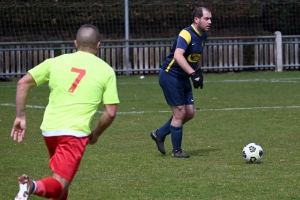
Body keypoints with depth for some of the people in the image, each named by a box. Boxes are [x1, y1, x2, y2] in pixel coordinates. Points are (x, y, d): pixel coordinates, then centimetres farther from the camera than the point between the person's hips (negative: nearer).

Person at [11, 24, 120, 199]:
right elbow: (111, 112, 1)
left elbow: (23, 83, 5)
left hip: (49, 129, 4)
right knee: (59, 185, -8)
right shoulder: (106, 71, 4)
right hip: (76, 132, -4)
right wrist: (96, 134, 17)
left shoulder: (57, 62, 10)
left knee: (60, 176, 27)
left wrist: (20, 116, 11)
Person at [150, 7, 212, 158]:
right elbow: (178, 55, -39)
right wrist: (193, 73, -45)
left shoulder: (203, 36, 5)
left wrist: (199, 71, 12)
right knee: (180, 113, -7)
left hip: (183, 78, 9)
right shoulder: (186, 34, -23)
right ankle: (176, 150, 7)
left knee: (190, 113, 7)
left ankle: (160, 134, 24)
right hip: (170, 76, -9)